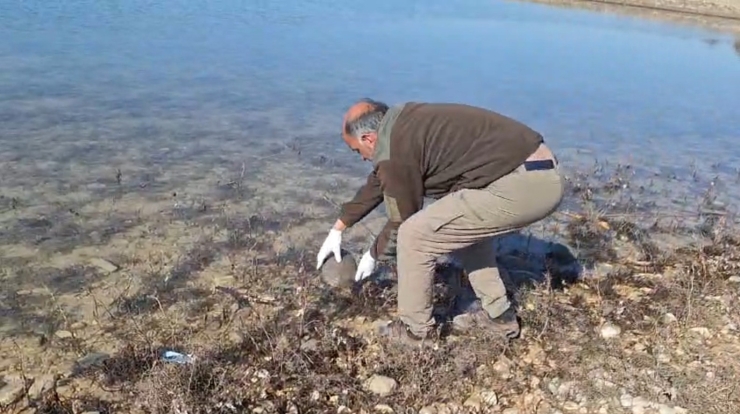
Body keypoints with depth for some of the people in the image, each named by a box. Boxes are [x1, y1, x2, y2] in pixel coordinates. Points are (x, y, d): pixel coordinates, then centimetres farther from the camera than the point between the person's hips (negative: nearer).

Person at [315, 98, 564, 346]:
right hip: (544, 176, 10)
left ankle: (415, 330, 14)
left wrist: (374, 255, 24)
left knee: (414, 235, -2)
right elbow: (377, 183, 32)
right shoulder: (404, 123, 20)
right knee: (466, 226, 32)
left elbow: (402, 220, 4)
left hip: (520, 185, -10)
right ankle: (498, 317, 32)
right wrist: (338, 229, 39)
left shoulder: (396, 151, -8)